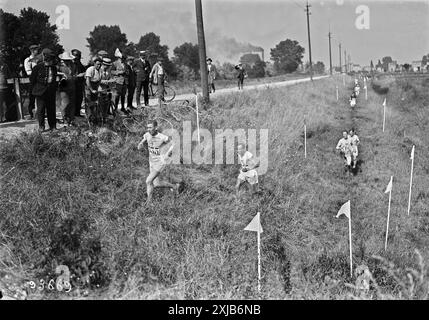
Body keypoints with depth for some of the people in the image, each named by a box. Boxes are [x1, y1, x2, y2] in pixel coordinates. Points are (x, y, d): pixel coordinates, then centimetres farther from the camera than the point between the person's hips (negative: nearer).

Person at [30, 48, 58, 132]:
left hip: (51, 92, 4)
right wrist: (36, 88, 4)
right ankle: (41, 126, 11)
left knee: (52, 109, 6)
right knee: (41, 109, 1)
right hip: (41, 92, -4)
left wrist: (54, 88, 11)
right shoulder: (38, 67, -6)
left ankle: (52, 126, 14)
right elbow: (32, 79, 2)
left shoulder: (54, 68, 8)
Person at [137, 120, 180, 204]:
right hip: (152, 162, 7)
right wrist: (140, 145, -15)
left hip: (160, 163, -7)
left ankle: (148, 201, 3)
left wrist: (168, 153, -22)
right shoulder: (147, 135, -8)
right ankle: (175, 186, 35)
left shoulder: (163, 137, -23)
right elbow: (143, 142, 9)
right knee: (157, 184, 13)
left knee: (148, 181, -14)